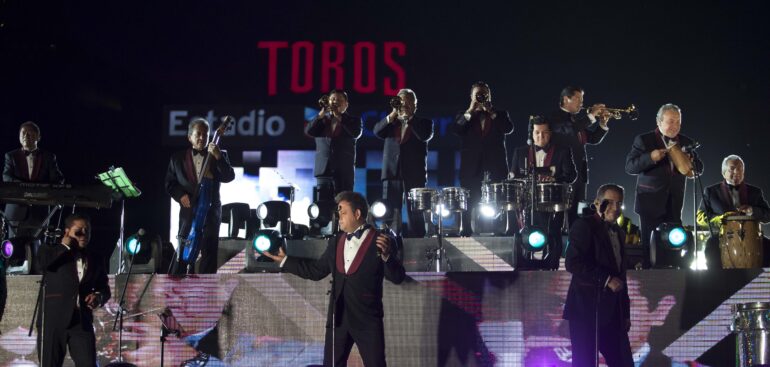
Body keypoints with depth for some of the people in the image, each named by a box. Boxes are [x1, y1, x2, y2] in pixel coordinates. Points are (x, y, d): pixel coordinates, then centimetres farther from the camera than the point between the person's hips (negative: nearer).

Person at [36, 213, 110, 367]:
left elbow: (104, 288, 18)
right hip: (53, 319, -2)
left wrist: (98, 296, -5)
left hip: (82, 321, 2)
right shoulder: (51, 250, 8)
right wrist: (65, 246, -1)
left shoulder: (96, 260, 17)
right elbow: (44, 261, -14)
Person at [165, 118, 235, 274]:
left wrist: (218, 157, -19)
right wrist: (181, 195, -6)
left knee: (209, 252, -3)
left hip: (211, 211, -1)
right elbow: (170, 183, 13)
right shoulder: (178, 157, 10)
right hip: (188, 211, 1)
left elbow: (229, 177, -6)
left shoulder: (219, 155, 7)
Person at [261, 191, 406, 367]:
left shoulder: (380, 241, -6)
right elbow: (316, 271, 16)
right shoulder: (335, 242, 11)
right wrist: (284, 260, 15)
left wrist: (386, 255, -30)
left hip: (367, 319, -5)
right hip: (338, 318, 5)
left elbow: (398, 277, -12)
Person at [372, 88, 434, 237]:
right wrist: (393, 114, -11)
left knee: (415, 214, -2)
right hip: (392, 173, 2)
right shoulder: (390, 122, 17)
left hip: (414, 174, -2)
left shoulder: (424, 122, 11)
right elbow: (377, 131, -2)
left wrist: (409, 117, -7)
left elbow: (425, 136, -10)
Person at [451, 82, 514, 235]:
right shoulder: (464, 117, 15)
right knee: (469, 208, -3)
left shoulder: (500, 115, 15)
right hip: (472, 170, 0)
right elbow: (455, 130, -6)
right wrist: (471, 110, -9)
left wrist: (490, 111, -7)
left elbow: (509, 129, -5)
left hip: (495, 170, 0)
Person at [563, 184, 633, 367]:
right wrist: (606, 280, -20)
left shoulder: (619, 233, 19)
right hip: (587, 310, -8)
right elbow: (573, 263, -18)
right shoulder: (584, 226, -6)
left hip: (613, 313, 8)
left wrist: (626, 313, 19)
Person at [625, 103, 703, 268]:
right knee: (650, 247, -1)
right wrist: (650, 158, -23)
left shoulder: (686, 143, 11)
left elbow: (699, 169, 11)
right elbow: (630, 167, -7)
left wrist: (690, 161, -11)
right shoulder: (644, 140, -2)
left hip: (674, 205, 4)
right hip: (651, 203, -3)